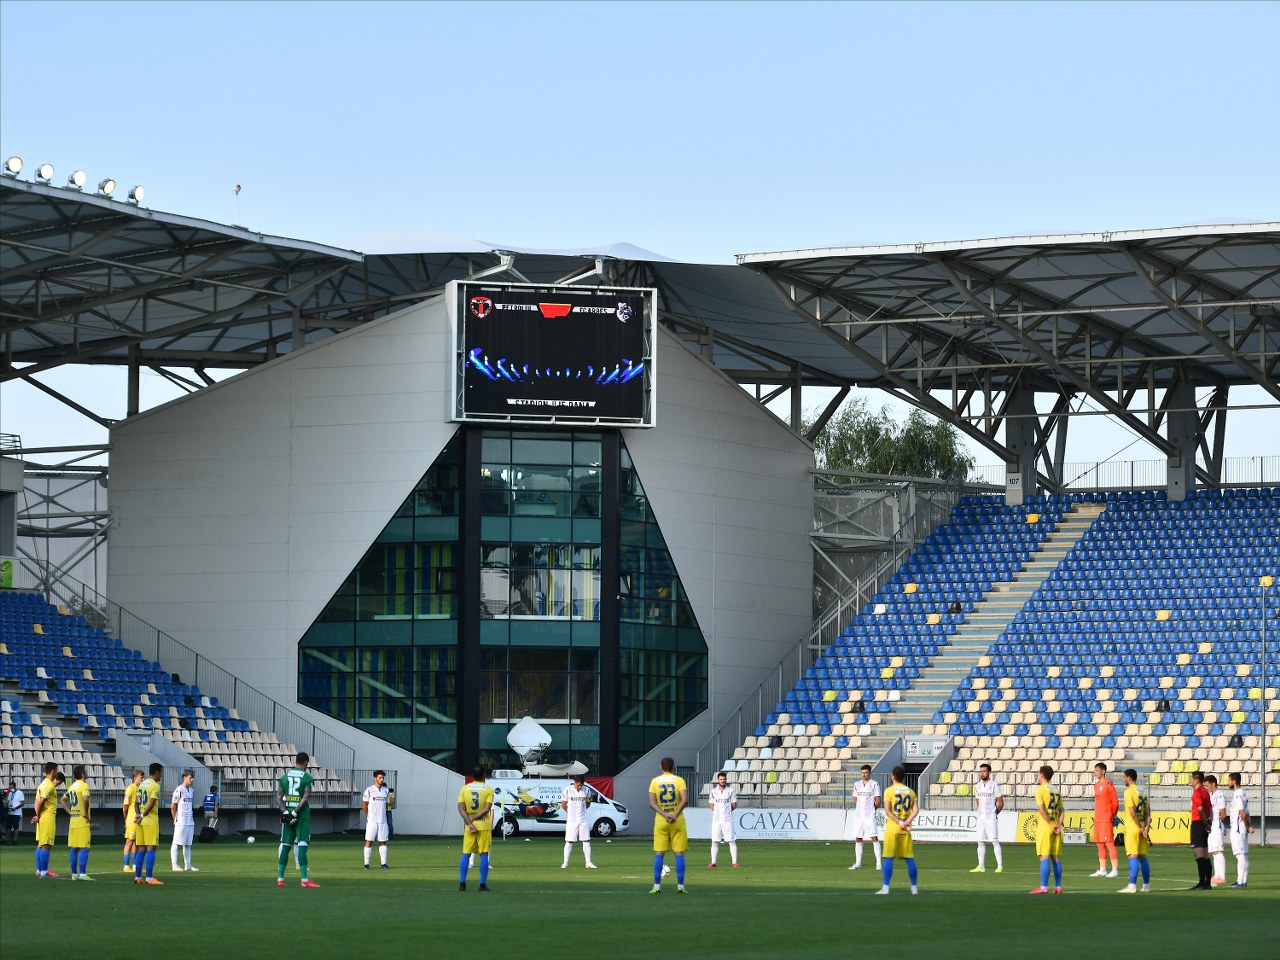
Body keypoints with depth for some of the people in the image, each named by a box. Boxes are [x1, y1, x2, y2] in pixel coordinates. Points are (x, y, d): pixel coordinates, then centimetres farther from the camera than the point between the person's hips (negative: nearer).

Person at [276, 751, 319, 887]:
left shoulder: (284, 777, 8)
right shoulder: (307, 778, -5)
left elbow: (278, 797, 1)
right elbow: (305, 798, -15)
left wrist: (285, 812, -6)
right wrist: (295, 813, -14)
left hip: (287, 813, 4)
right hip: (302, 814, -4)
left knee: (285, 846, 9)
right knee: (302, 846, -5)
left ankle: (280, 878, 9)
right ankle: (304, 879, -9)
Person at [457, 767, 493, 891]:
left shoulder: (464, 788, 3)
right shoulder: (489, 790, -3)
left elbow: (460, 808, -5)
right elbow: (487, 809, -13)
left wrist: (469, 822, -10)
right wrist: (473, 819, -10)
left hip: (469, 826, 2)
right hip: (484, 825, -2)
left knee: (466, 855, 7)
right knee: (484, 855, 1)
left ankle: (462, 884, 3)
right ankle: (483, 885, -2)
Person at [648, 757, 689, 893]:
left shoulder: (655, 781, 2)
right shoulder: (679, 781, -2)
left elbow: (652, 803, -7)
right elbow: (685, 800, -15)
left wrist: (665, 815, -12)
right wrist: (675, 816, -15)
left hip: (661, 821, 1)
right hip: (678, 821, -1)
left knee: (659, 854, 4)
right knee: (679, 854, 2)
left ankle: (657, 886, 0)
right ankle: (680, 886, 0)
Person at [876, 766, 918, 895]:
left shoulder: (889, 791, -5)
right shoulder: (910, 791, 9)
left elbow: (887, 811, -13)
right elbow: (916, 810, -2)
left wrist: (900, 823, -12)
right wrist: (906, 822, -10)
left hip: (892, 828, -4)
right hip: (906, 830, 4)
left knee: (888, 858, -2)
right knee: (909, 858, 8)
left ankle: (885, 888, -7)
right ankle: (914, 888, 11)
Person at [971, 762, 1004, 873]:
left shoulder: (994, 785, -8)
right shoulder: (978, 786, 11)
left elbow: (1001, 803, -4)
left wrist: (994, 813, 3)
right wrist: (982, 812, 14)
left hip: (991, 818, -6)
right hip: (980, 818, 7)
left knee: (995, 841, -8)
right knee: (980, 842, 7)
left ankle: (1000, 866, -7)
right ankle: (981, 866, 12)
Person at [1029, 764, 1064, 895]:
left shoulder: (1040, 789, -7)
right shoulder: (1056, 790, 13)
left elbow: (1041, 809, -16)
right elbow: (1061, 810, 7)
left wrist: (1051, 825, -13)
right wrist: (1058, 826, -1)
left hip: (1045, 826, -6)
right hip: (1055, 828, 6)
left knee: (1044, 857, -7)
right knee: (1056, 858, 8)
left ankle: (1044, 887, -11)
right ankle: (1058, 887, 10)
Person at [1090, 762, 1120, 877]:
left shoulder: (1108, 784, -10)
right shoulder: (1096, 785, 16)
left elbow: (1115, 803, -9)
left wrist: (1112, 816, -7)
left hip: (1106, 819, -9)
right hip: (1097, 819, 9)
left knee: (1109, 843, -10)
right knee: (1100, 844, 11)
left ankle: (1115, 870, -9)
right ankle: (1102, 870, 16)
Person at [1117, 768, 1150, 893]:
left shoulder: (1129, 792, -10)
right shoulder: (1142, 792, 13)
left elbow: (1132, 813, -17)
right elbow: (1148, 813, 8)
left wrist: (1141, 828, -12)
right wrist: (1146, 828, -1)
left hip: (1132, 828, -7)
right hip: (1142, 829, 7)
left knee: (1133, 857, -9)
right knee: (1142, 857, 12)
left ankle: (1132, 885, -12)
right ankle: (1146, 885, 14)